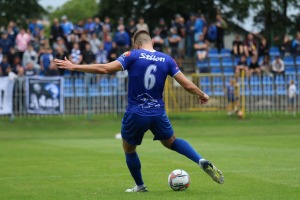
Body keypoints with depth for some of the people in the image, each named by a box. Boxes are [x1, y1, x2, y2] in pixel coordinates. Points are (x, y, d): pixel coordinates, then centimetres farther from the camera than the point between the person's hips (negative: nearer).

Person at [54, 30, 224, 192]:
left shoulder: (133, 56, -8)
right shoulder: (167, 59, 2)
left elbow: (104, 69, -16)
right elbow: (187, 85, 1)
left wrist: (74, 67, -10)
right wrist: (202, 95, 21)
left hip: (135, 115, -3)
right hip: (158, 113, 3)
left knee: (129, 149, 22)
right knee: (171, 141, 27)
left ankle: (140, 186, 32)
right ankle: (202, 162, 8)